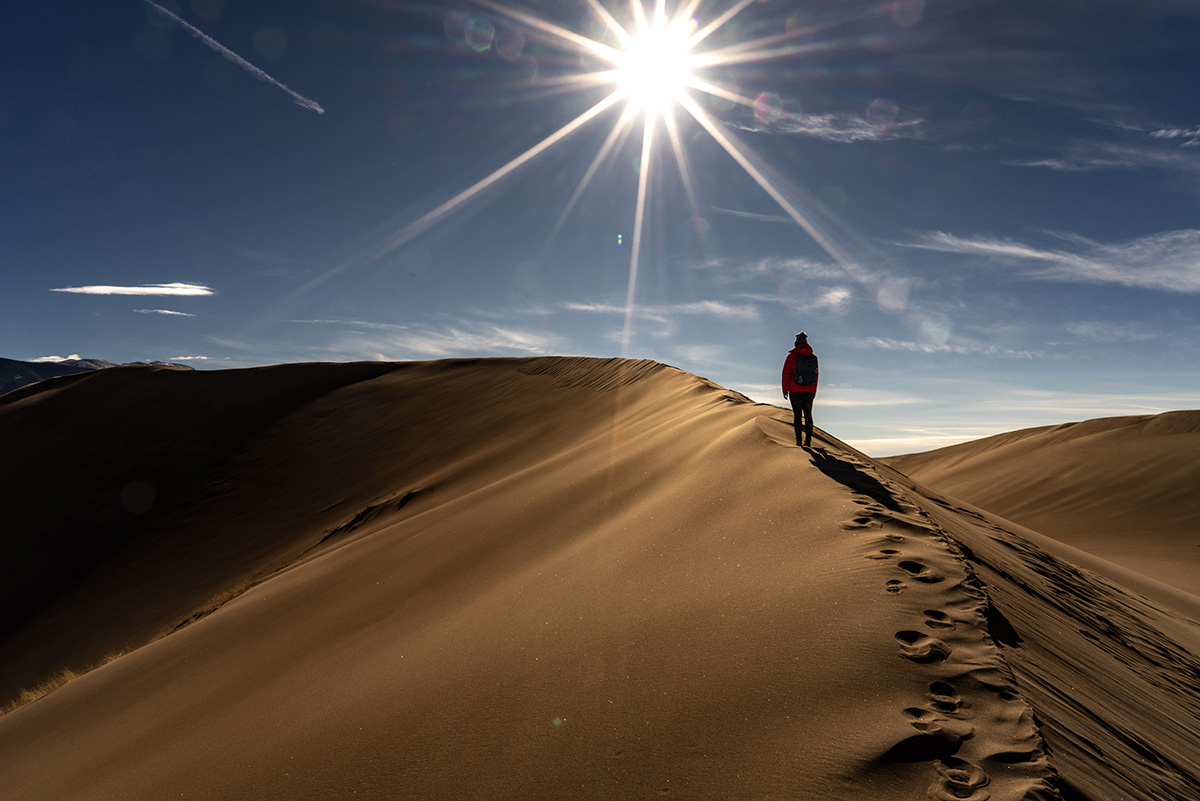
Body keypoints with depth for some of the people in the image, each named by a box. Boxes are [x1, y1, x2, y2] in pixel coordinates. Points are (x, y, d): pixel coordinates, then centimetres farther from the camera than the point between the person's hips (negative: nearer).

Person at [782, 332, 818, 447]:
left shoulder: (791, 356, -6)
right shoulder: (813, 358, 5)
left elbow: (786, 374, -5)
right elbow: (815, 375, 10)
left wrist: (785, 390, 3)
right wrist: (814, 392, 17)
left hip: (795, 390, -3)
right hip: (809, 391, 3)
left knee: (798, 415, 0)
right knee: (808, 414, 8)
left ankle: (799, 440, -3)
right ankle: (808, 440, 6)